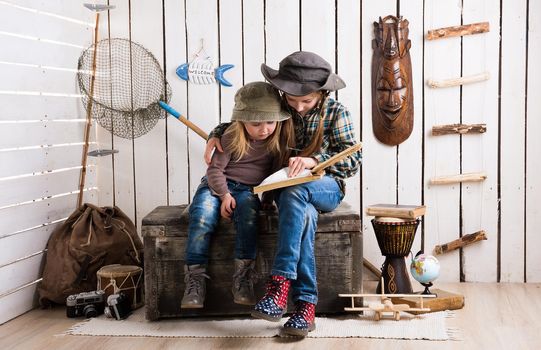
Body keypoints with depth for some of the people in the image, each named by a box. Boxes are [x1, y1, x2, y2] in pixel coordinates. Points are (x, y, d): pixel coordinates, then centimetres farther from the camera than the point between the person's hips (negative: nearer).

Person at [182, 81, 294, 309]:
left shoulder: (278, 139, 1)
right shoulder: (232, 138, -6)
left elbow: (278, 169, 10)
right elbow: (215, 169, -4)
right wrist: (224, 195, -17)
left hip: (248, 190, 1)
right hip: (218, 185, -1)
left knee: (248, 212, -34)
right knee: (202, 216, -30)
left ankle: (242, 279, -28)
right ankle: (195, 279, -24)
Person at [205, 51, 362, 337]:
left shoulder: (335, 112, -3)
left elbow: (353, 160, -11)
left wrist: (314, 160, -28)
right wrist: (216, 135, -4)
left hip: (326, 187, -1)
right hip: (287, 188, 2)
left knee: (295, 194, -39)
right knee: (305, 216, -37)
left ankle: (279, 285, -42)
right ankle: (306, 306, -36)